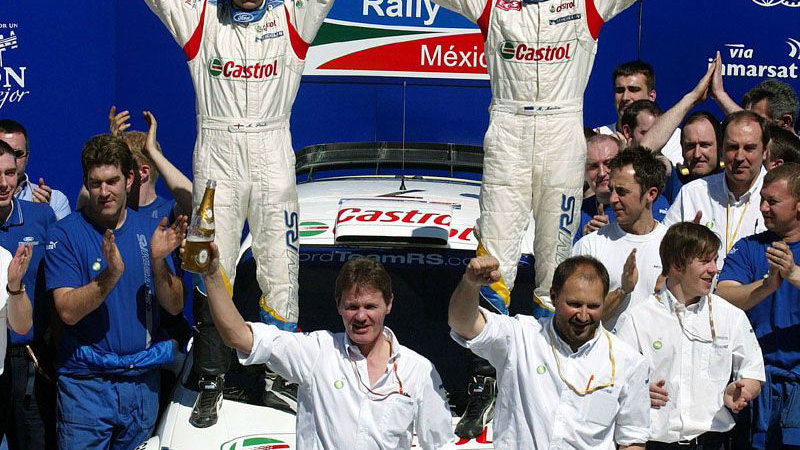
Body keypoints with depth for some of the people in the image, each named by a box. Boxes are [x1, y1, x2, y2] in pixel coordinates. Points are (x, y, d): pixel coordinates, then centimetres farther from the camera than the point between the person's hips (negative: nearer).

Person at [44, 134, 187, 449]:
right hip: (86, 384, -3)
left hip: (143, 380, 3)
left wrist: (158, 261, -19)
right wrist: (112, 273, -29)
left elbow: (174, 306, -2)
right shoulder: (64, 234, -6)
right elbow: (68, 311, -16)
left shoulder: (150, 231, 4)